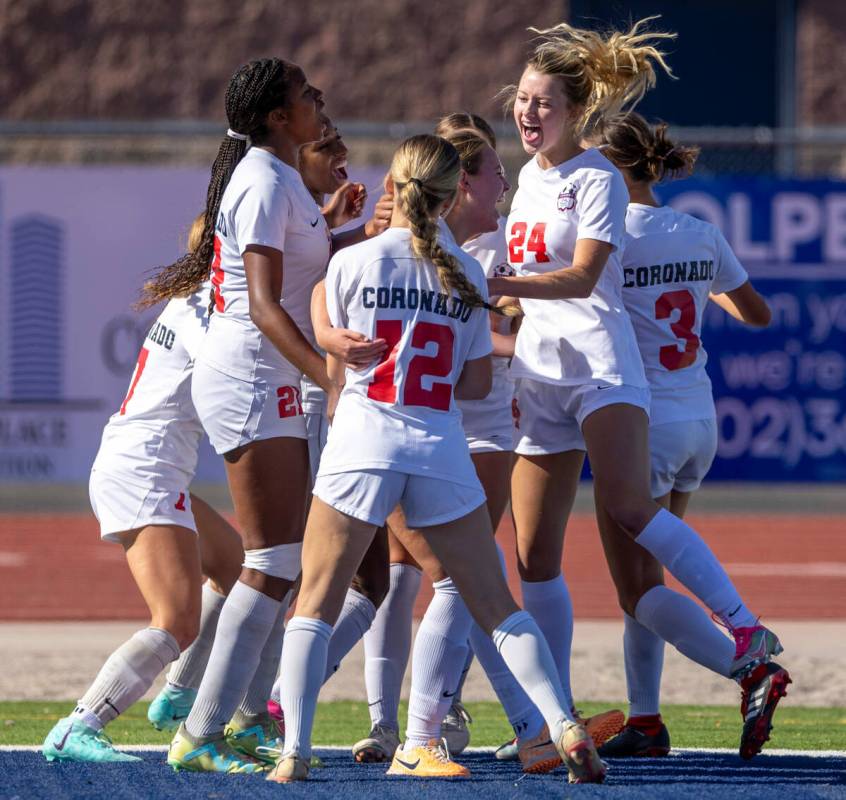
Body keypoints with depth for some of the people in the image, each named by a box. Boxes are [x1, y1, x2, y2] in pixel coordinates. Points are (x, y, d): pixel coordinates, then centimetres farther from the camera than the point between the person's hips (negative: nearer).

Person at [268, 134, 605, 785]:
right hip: (441, 450, 2)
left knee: (316, 604, 4)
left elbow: (334, 370, 4)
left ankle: (294, 750, -7)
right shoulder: (465, 275, 7)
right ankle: (566, 728, 1)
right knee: (497, 606, 10)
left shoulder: (353, 262, -1)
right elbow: (477, 384, 10)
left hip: (363, 441, -2)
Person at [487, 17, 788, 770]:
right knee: (535, 555, 2)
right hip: (540, 374, 7)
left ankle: (746, 627, -23)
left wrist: (494, 284, -26)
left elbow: (581, 276, -18)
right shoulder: (529, 178, 18)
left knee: (628, 509, -28)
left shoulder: (597, 178, -5)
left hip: (601, 363, -7)